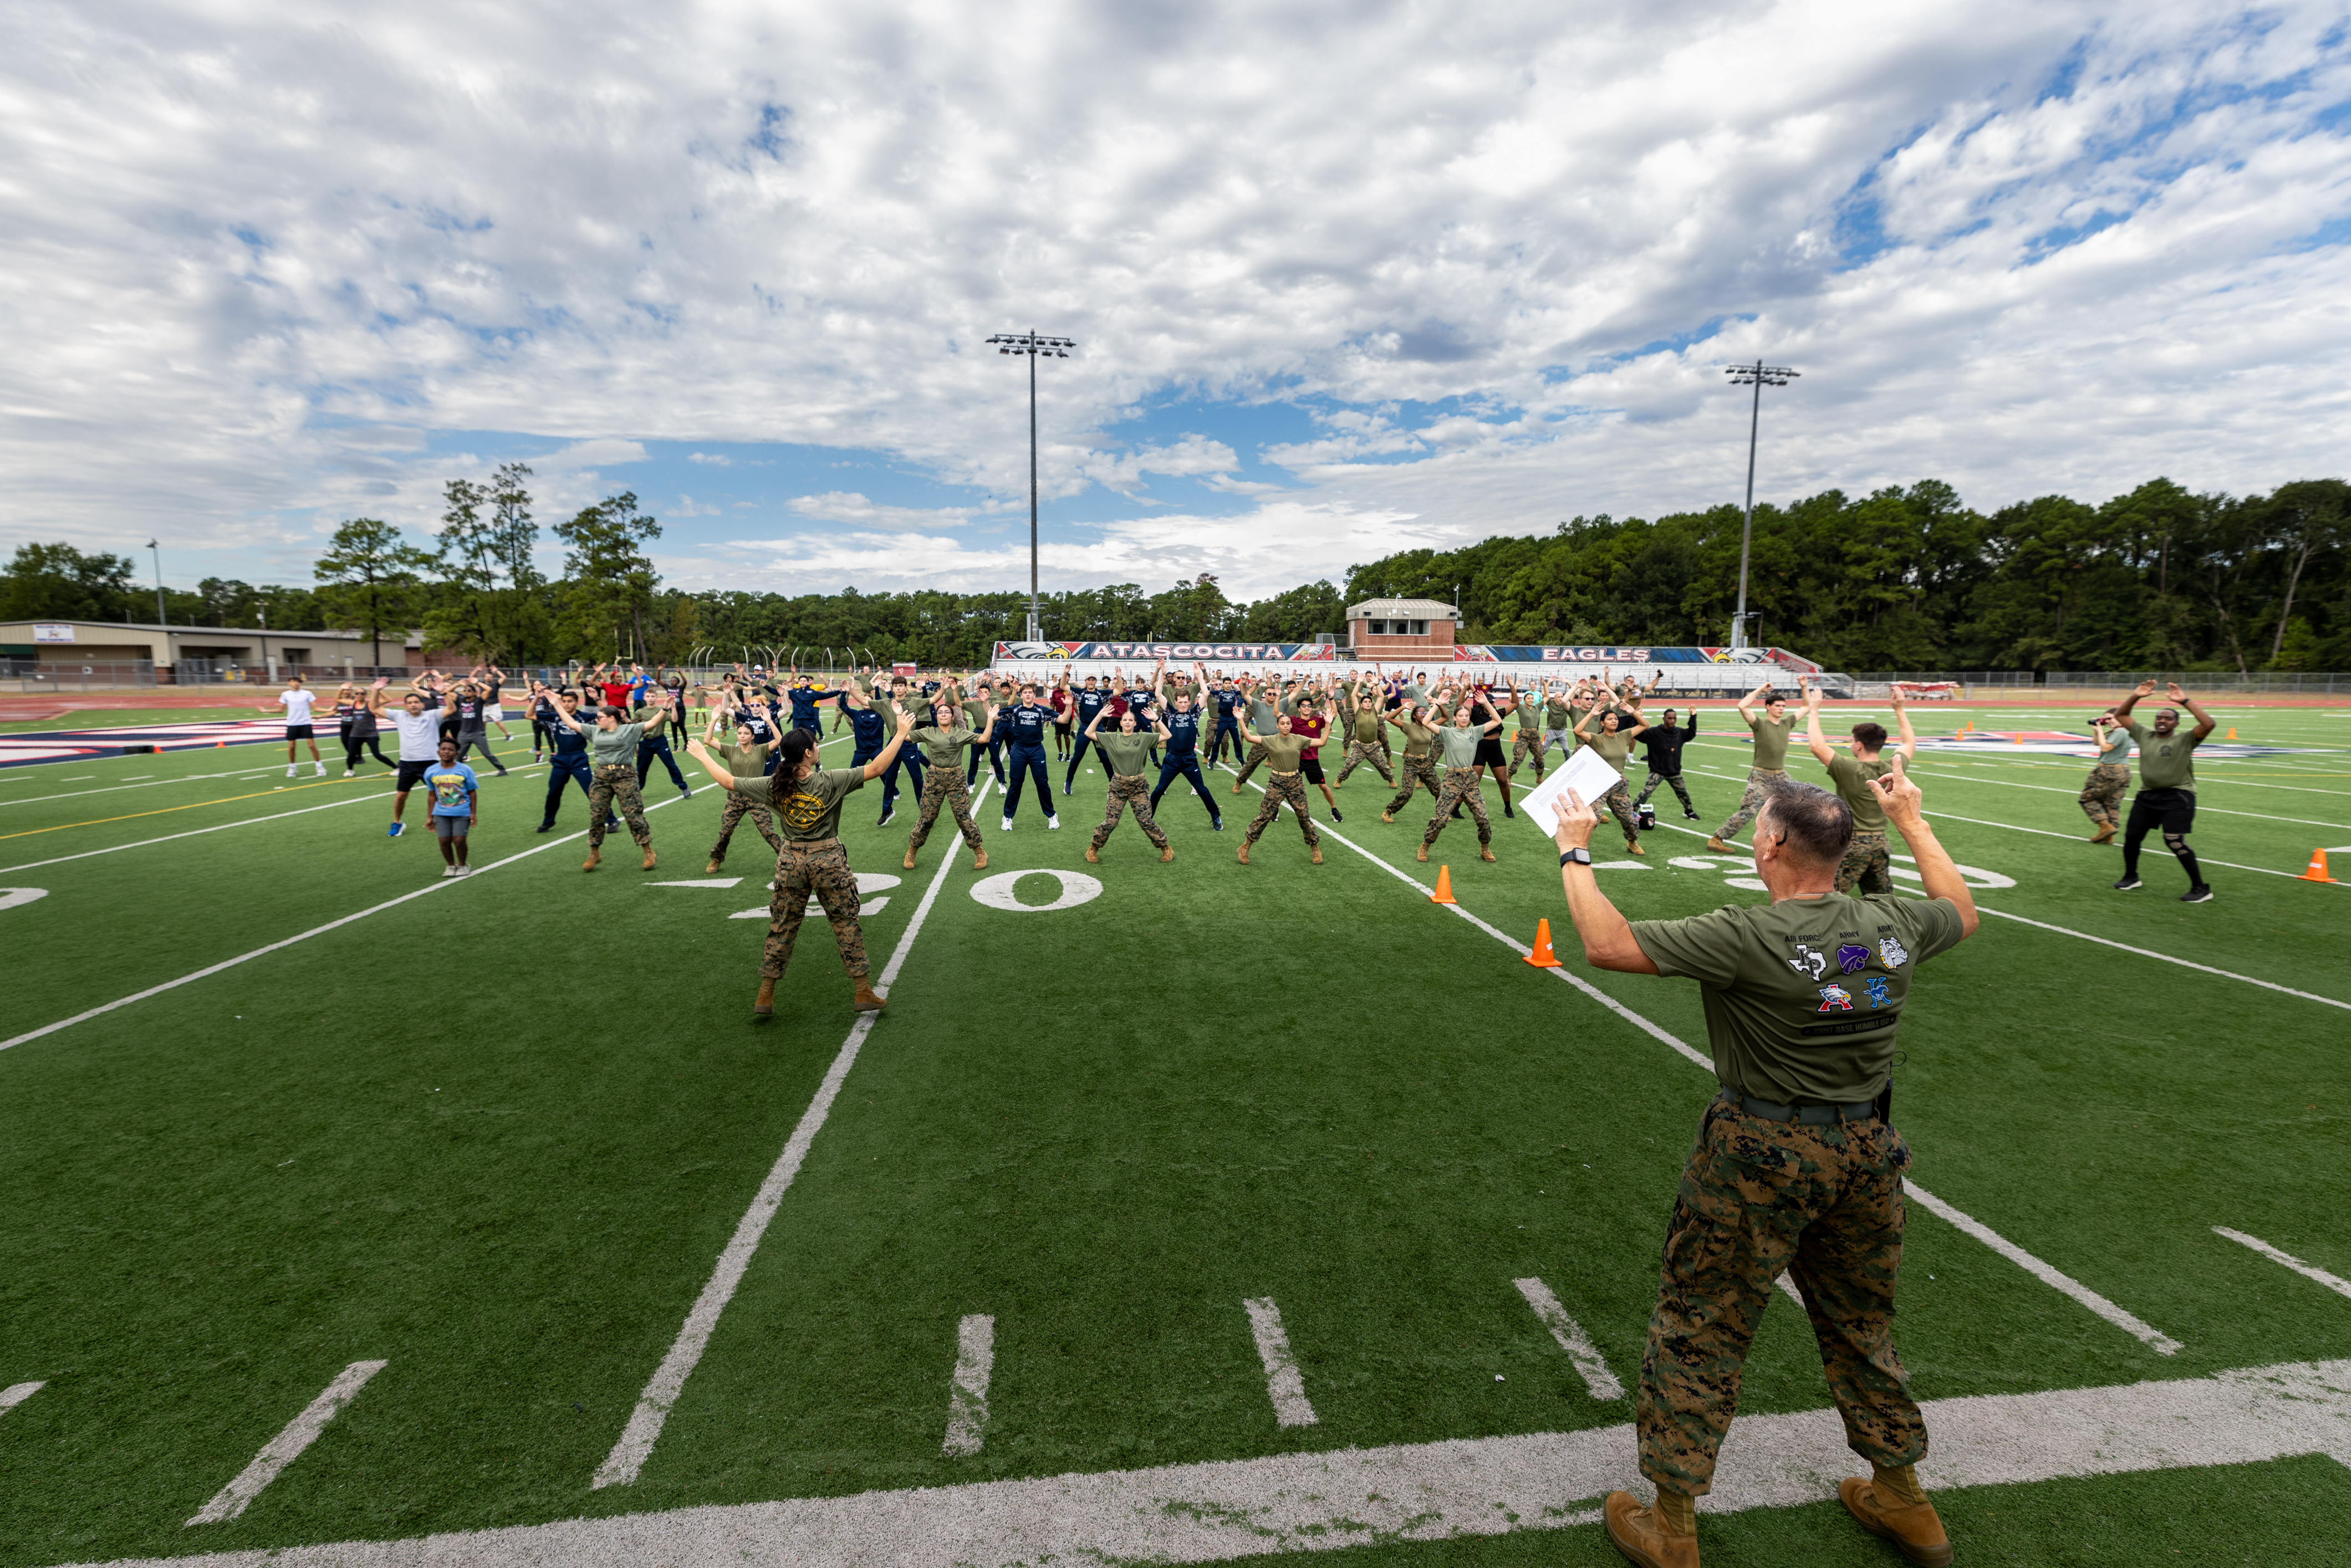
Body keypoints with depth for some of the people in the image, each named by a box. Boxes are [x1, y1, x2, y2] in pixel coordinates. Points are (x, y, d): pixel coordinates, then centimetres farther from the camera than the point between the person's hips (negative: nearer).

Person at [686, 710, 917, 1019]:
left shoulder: (774, 785, -4)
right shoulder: (829, 781, -14)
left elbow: (728, 781, 7)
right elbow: (875, 769, -16)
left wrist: (703, 756, 22)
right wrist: (901, 734, -10)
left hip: (791, 862, 3)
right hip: (829, 860, -3)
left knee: (782, 928, 14)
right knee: (847, 924, 8)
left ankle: (765, 997, 22)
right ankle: (864, 993, 14)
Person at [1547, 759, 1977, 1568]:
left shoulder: (1748, 939, -24)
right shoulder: (1893, 924, -5)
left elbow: (1606, 944, -26)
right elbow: (1964, 913, 19)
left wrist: (1575, 851, -13)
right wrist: (1911, 821, 27)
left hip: (1762, 1158, -6)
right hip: (1867, 1151, 6)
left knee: (1699, 1328, 8)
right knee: (1861, 1325, 26)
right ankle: (1903, 1500, 46)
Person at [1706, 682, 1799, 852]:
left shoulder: (1787, 723, 8)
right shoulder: (1760, 724, -8)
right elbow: (1742, 706, -24)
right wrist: (1760, 690, -17)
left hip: (1781, 776, 6)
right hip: (1760, 776, -6)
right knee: (1747, 812, -14)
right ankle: (1717, 840, -10)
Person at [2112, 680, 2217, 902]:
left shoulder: (2185, 740, -4)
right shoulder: (2144, 735, 9)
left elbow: (2208, 724, -22)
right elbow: (2120, 716, 13)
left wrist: (2185, 701, -21)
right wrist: (2136, 696, 0)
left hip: (2177, 796, -5)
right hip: (2147, 795, 5)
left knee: (2175, 842, -13)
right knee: (2132, 836, 8)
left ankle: (2201, 889, -2)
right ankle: (2131, 878, 29)